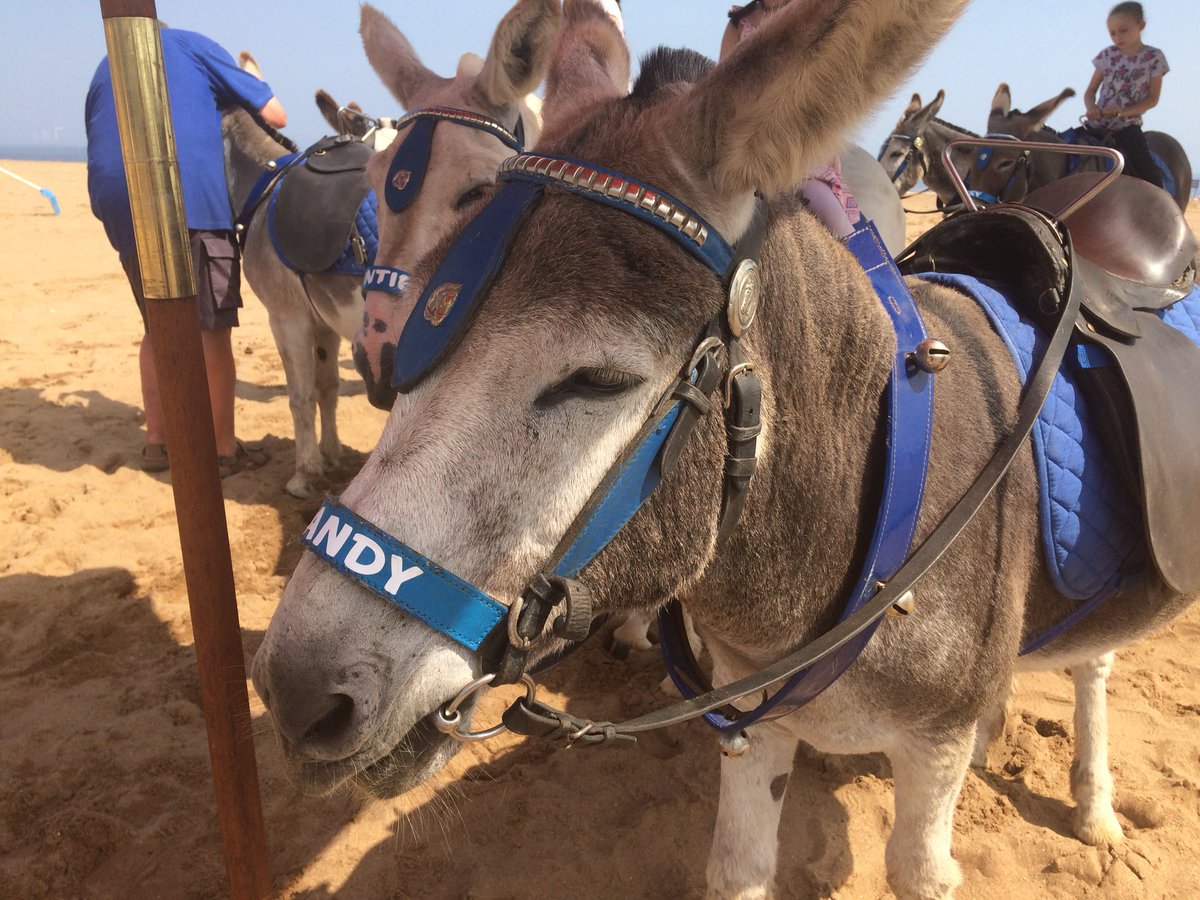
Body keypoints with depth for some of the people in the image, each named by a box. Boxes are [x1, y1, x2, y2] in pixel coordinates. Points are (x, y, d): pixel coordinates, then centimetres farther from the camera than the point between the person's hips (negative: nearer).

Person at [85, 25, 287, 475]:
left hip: (116, 210, 6)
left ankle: (156, 441, 22)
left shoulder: (103, 71, 29)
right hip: (189, 201, -5)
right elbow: (275, 115, 9)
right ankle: (223, 449, 4)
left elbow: (103, 143, 24)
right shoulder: (193, 44, 14)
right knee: (211, 329, -1)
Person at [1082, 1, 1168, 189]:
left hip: (1128, 126, -3)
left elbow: (1152, 99, -4)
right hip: (1097, 124, 3)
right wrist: (1091, 107, -17)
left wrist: (1124, 111, -20)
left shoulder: (1153, 57, -3)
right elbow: (1090, 91, 6)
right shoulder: (1107, 55, 3)